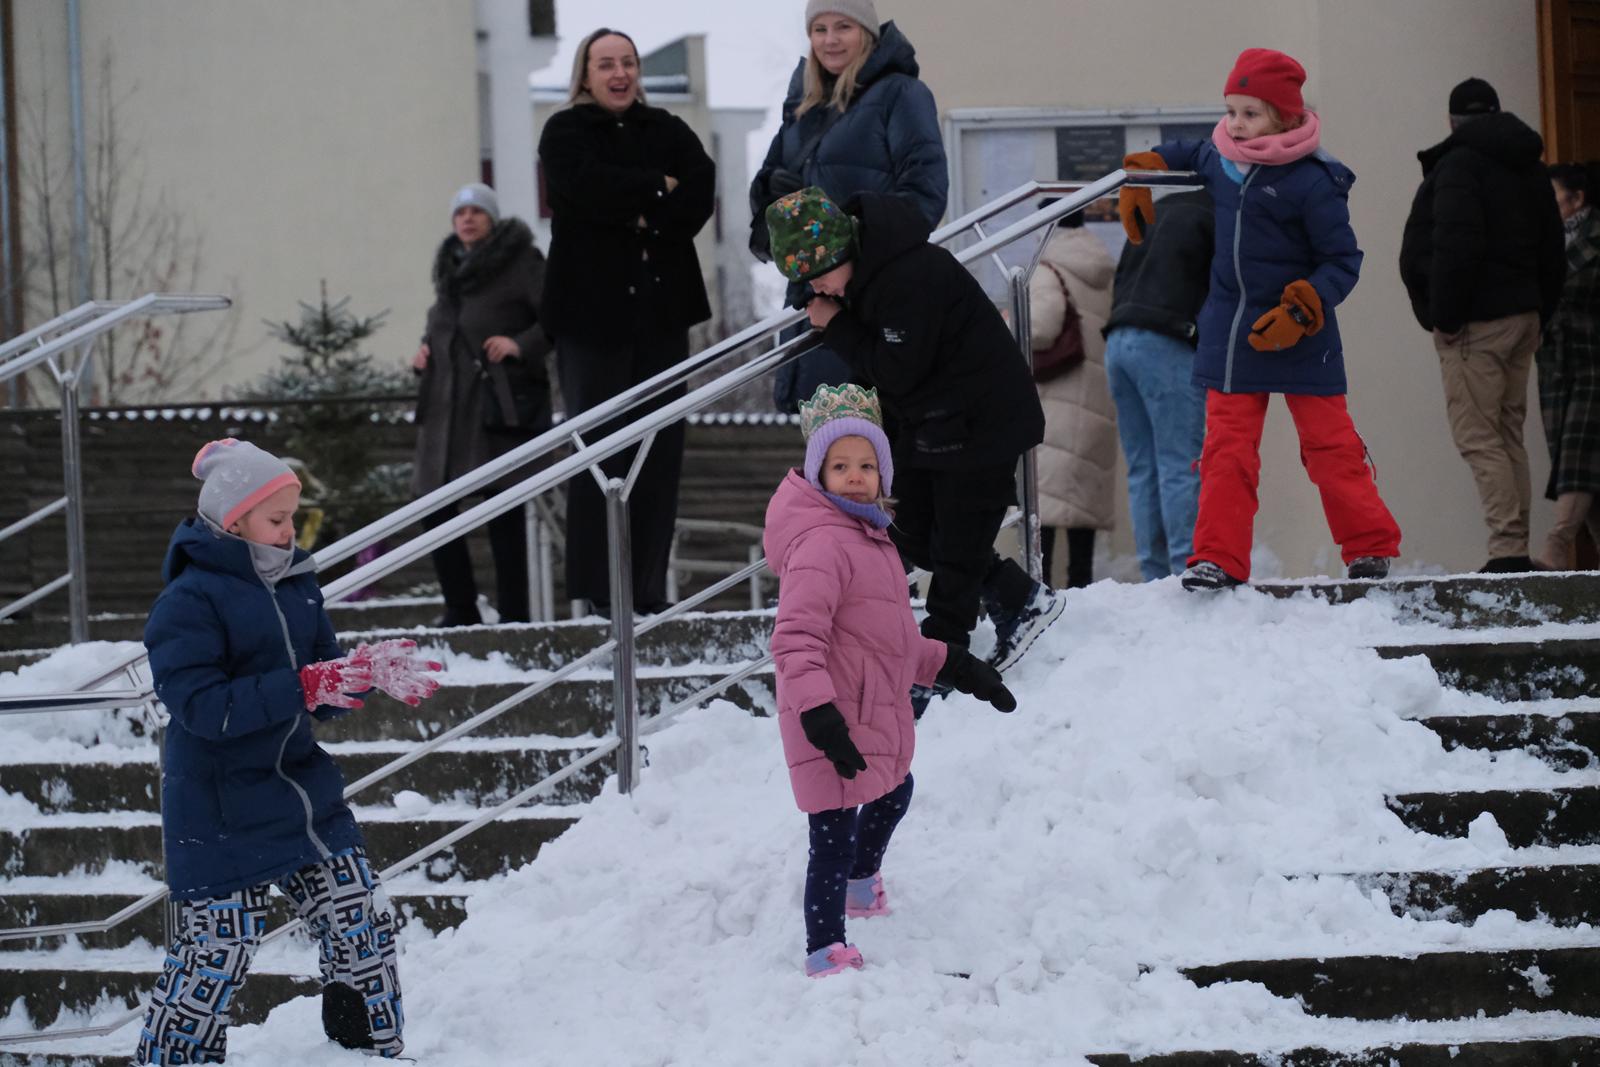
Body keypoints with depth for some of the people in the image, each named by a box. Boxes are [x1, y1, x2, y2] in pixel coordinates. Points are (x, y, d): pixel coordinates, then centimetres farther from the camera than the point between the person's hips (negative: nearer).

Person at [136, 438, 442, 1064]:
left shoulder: (296, 584, 8)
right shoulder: (187, 604, -15)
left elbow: (323, 695, 11)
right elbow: (204, 707, -25)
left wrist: (373, 674, -10)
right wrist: (304, 686, -29)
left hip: (303, 790, 7)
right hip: (223, 816, -7)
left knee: (363, 924, 8)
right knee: (216, 952, -5)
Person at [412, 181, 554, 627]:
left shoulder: (520, 262, -2)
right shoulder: (449, 266, 19)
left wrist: (523, 345, -19)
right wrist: (426, 350, 14)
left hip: (499, 401, -7)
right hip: (447, 401, 7)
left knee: (503, 507, -6)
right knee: (433, 504, 3)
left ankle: (513, 614, -1)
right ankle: (459, 608, 14)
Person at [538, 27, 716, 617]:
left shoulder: (668, 132, 16)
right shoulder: (565, 134, 4)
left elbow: (700, 195, 0)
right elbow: (592, 190, -15)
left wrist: (645, 219, -14)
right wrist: (660, 190, -6)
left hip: (661, 306, 4)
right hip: (592, 308, -4)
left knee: (661, 445, 1)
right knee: (600, 444, -7)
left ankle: (649, 586, 4)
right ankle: (597, 588, -6)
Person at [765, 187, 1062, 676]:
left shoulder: (911, 277, -30)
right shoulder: (866, 273, 2)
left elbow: (897, 371, -26)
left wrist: (836, 328, -19)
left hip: (980, 426, -10)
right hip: (931, 428, 10)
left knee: (956, 550, -2)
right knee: (912, 538, 12)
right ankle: (1021, 601, 23)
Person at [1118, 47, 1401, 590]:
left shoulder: (1312, 182, -18)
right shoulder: (1219, 158, 1)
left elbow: (1343, 261, -15)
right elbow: (1183, 155, 28)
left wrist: (1300, 312, -23)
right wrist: (1140, 175, 17)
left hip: (1299, 339, -5)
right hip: (1229, 334, 5)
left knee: (1329, 444, 3)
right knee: (1226, 447, 1)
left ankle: (1371, 548, 15)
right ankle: (1218, 557, 2)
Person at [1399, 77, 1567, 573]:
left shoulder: (1459, 163, -9)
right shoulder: (1531, 168, 17)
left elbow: (1456, 248, -20)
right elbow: (1552, 253, 19)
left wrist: (1444, 318, -15)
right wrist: (1537, 316, 18)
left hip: (1475, 325, -8)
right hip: (1522, 317, 8)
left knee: (1478, 438, -8)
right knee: (1509, 436, 12)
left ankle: (1509, 548, -18)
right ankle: (1516, 550, 9)